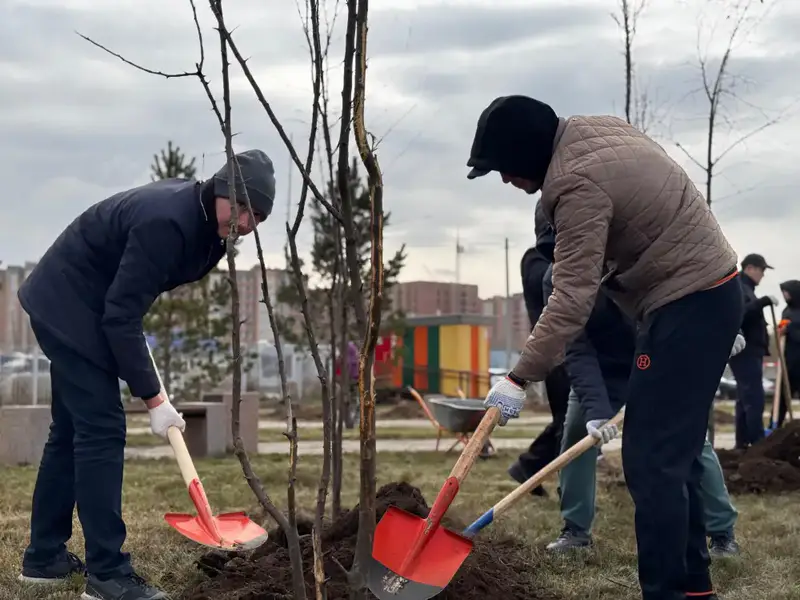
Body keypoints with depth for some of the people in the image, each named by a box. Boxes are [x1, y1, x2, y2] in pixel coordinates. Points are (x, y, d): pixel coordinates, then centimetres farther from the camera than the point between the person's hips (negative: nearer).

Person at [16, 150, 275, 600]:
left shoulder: (204, 217, -1)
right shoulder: (167, 222, -30)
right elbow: (121, 315, -29)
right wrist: (153, 398, -25)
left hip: (70, 308, 10)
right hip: (68, 307, -10)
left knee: (73, 430, 14)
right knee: (102, 430, -11)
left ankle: (44, 557, 25)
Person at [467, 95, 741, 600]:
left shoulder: (579, 183, -20)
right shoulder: (596, 130, 10)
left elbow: (572, 299, -24)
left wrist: (520, 378, -22)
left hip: (688, 304, -10)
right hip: (708, 291, 10)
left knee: (652, 457, -9)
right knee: (675, 449, 15)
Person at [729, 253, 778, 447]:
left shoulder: (745, 288, 23)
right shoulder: (738, 287, -9)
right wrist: (764, 301, -28)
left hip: (749, 352, 11)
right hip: (746, 352, -11)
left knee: (745, 400, 10)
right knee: (754, 400, -14)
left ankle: (743, 444, 12)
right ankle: (758, 445, -16)